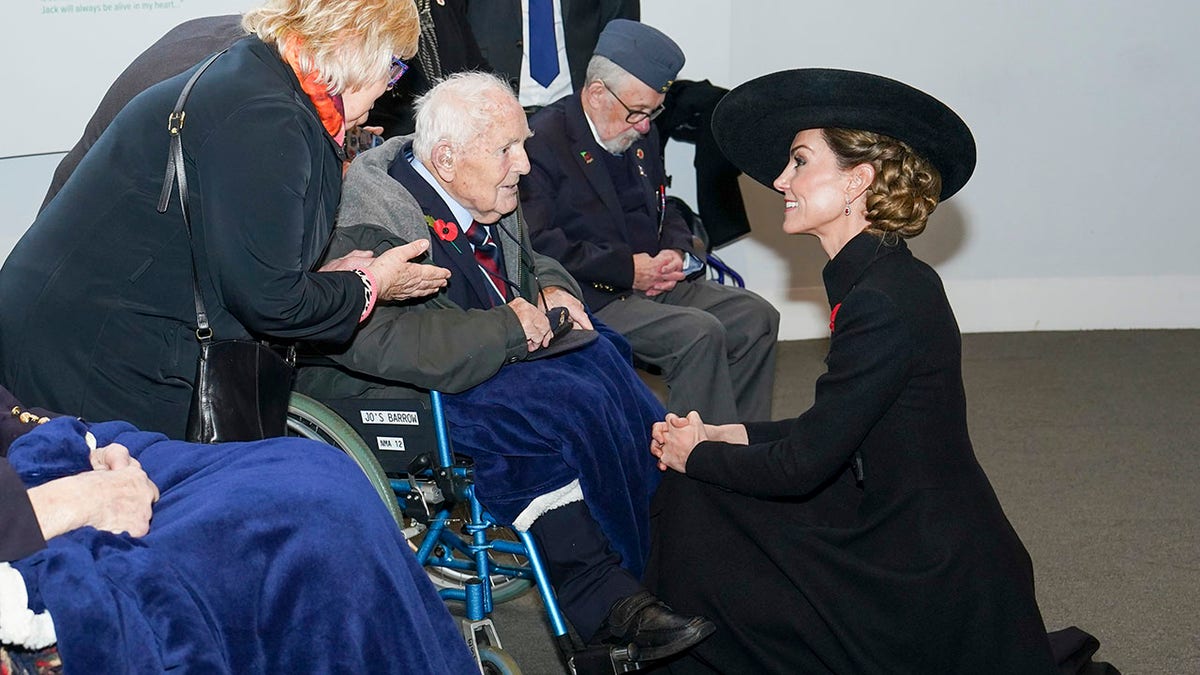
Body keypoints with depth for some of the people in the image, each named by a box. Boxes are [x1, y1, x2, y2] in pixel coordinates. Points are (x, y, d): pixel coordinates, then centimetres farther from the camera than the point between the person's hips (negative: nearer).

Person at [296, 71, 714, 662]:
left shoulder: (489, 201, 8)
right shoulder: (372, 221, -20)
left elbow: (532, 261, 28)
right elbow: (380, 341, -34)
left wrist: (552, 290, 2)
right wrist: (510, 326, -27)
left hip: (497, 362, 9)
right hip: (399, 392, -9)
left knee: (601, 361, -16)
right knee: (566, 399, -27)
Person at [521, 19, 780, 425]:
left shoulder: (640, 135, 15)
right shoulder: (543, 141, -13)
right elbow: (540, 245, -21)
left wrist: (675, 252, 3)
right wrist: (626, 268, -19)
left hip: (650, 281, 9)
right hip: (590, 298, -9)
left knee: (755, 316, -3)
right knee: (699, 333, -26)